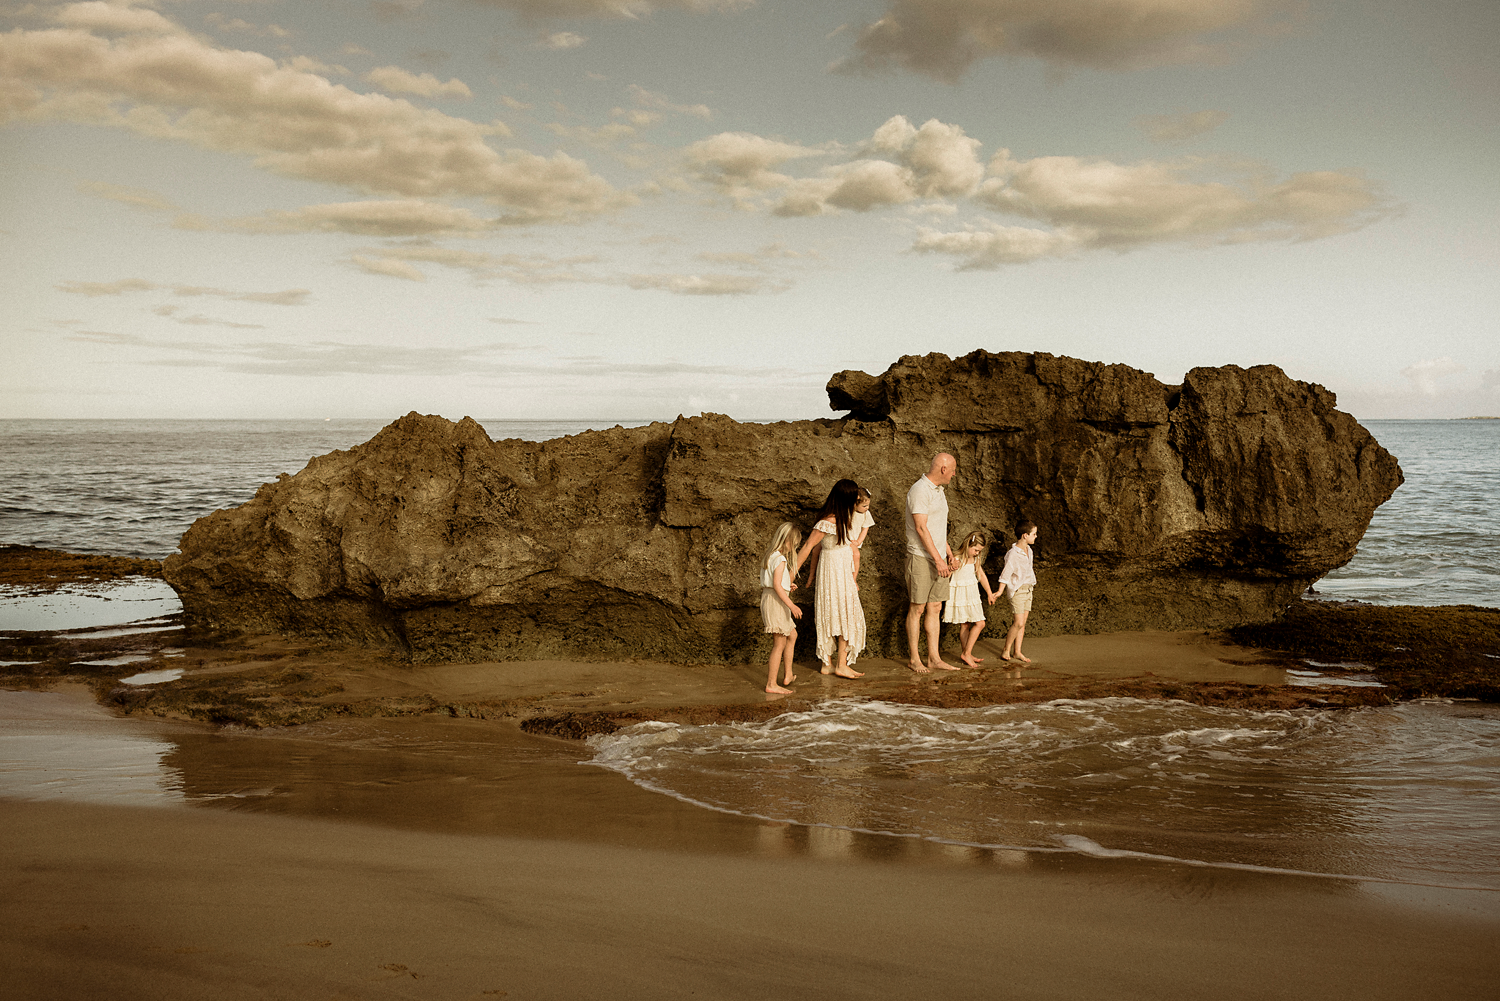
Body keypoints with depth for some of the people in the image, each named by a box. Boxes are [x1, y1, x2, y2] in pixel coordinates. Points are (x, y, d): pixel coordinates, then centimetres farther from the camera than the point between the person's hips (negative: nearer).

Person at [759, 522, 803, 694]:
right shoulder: (780, 559, -17)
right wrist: (792, 605, -24)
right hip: (775, 601, -10)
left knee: (792, 635, 21)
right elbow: (777, 585, -23)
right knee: (780, 643, -6)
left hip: (767, 598, 10)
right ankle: (771, 684, -4)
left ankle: (788, 675, 24)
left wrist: (786, 586, 24)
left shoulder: (769, 556, 13)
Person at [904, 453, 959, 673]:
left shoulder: (939, 490, 16)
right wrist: (938, 558, -20)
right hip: (921, 558, -9)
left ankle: (934, 658, 10)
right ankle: (914, 659, 5)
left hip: (938, 558, 9)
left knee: (935, 608, 8)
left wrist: (949, 553, 19)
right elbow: (921, 528, -19)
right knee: (917, 609, -2)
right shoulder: (919, 490, -14)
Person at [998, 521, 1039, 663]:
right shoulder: (1013, 554, -18)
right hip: (1017, 590, -8)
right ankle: (1006, 651, 3)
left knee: (1023, 623, 8)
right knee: (1018, 623, -11)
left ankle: (1017, 652, 14)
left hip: (1028, 589, 8)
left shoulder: (1028, 550, 8)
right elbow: (1005, 575, -17)